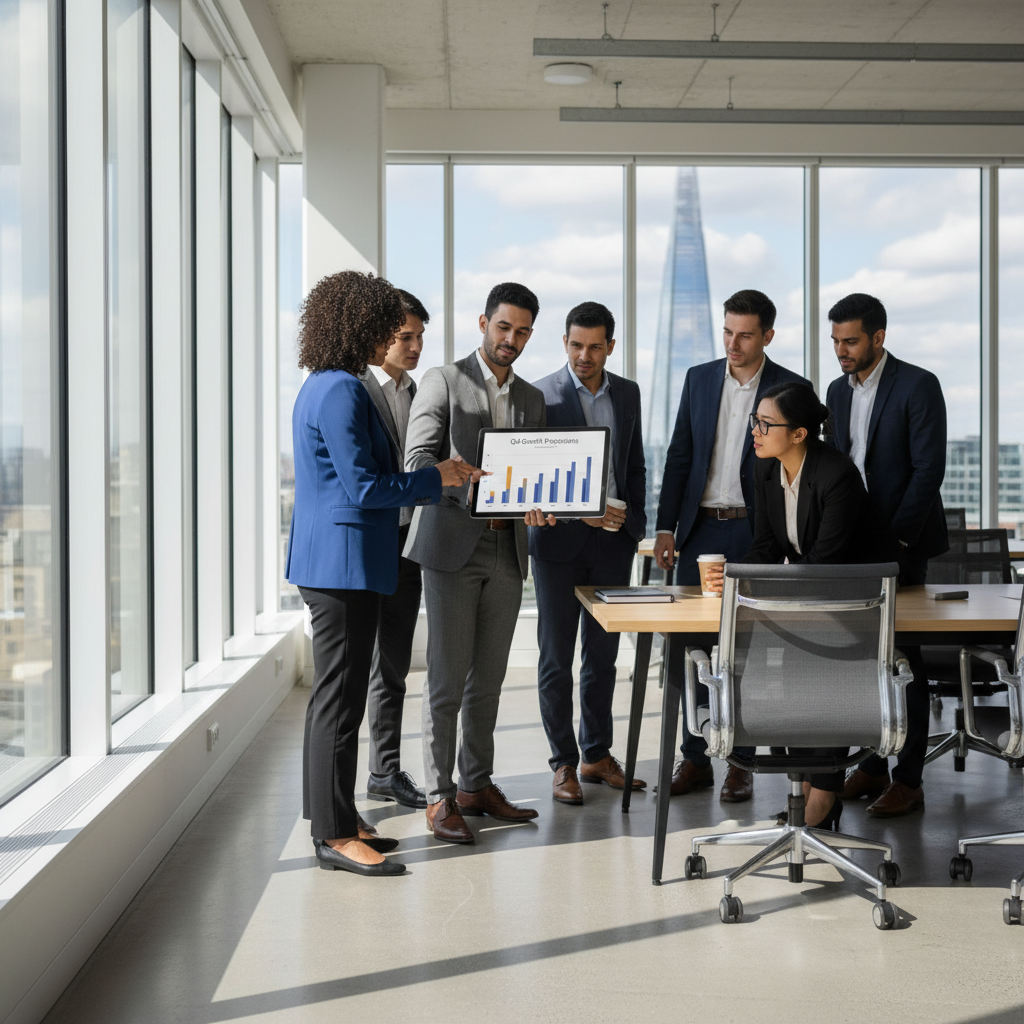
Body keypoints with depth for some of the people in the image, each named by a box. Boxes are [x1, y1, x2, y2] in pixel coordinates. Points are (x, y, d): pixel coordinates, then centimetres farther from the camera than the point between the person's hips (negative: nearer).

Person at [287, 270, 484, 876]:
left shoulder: (328, 386, 16)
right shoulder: (341, 391, -17)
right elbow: (363, 486, -19)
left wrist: (436, 483, 19)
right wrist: (436, 479, -9)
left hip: (333, 563, 11)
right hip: (344, 562, -11)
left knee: (338, 695, 15)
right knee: (340, 697, -6)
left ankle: (334, 820, 23)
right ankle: (336, 836, 0)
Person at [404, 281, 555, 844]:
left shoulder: (531, 398, 16)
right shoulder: (442, 381, -2)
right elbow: (419, 458, -11)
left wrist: (535, 502, -8)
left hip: (507, 550, 5)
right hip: (453, 546, -5)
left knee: (488, 678, 10)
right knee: (447, 678, -5)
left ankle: (477, 784, 19)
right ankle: (439, 796, 1)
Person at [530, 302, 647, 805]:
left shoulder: (627, 393, 9)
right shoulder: (541, 394, -6)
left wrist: (635, 527, 5)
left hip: (612, 539, 4)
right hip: (559, 538, -4)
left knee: (603, 654, 10)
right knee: (556, 657, 1)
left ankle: (598, 754, 21)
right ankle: (564, 763, 10)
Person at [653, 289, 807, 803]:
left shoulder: (790, 388, -3)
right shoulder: (699, 379, 7)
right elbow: (679, 455, 9)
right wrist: (666, 526, 2)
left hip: (755, 533, -3)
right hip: (700, 530, 3)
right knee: (686, 647, 3)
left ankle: (740, 763, 12)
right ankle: (694, 757, 14)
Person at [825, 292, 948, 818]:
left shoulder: (917, 385, -9)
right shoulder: (838, 391, 12)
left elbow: (928, 469, -13)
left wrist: (894, 537, -16)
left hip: (902, 543, -6)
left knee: (902, 661, -3)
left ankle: (908, 780, 3)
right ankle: (873, 766, 18)